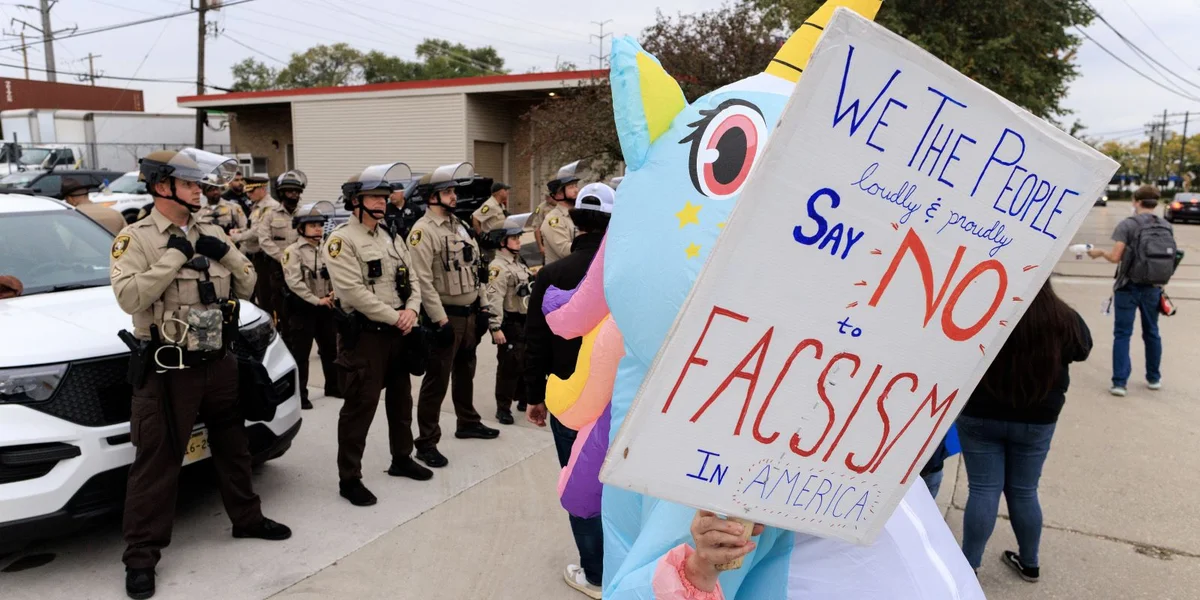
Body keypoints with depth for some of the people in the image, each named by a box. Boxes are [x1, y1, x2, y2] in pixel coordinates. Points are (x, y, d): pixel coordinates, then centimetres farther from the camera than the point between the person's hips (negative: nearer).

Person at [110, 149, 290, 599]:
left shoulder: (211, 234, 8)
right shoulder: (135, 238, -9)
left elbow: (247, 287, 8)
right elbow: (129, 298, -23)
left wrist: (226, 254, -8)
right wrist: (174, 257, -23)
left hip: (219, 362, 6)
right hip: (167, 370, -6)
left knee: (232, 447, 19)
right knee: (156, 462, 1)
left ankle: (247, 519, 37)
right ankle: (141, 556, 13)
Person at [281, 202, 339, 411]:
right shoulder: (292, 251, -10)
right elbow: (294, 282, -19)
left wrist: (333, 293, -6)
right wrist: (317, 300, -18)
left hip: (326, 307, 6)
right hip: (303, 309, -6)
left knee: (330, 348, 16)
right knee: (300, 353, 0)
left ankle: (333, 386, 30)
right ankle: (300, 394, 8)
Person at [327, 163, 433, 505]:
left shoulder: (392, 238, 13)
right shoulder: (342, 240, -12)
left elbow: (411, 279, 9)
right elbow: (354, 292, -21)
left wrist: (411, 310, -11)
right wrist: (394, 317, -19)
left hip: (399, 332, 8)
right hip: (364, 335, -8)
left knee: (401, 400, 18)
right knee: (360, 407, -3)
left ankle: (401, 459, 36)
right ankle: (349, 479, 7)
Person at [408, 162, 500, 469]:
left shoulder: (458, 224, 12)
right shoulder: (423, 230, -15)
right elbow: (423, 279, -22)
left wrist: (478, 308, 13)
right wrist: (440, 320, -23)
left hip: (469, 312, 8)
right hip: (446, 316, -8)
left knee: (465, 371, 22)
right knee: (437, 379, -3)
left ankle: (468, 422, 39)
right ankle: (427, 443, 6)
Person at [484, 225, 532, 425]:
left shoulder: (519, 262, 13)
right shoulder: (498, 267, -17)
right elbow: (494, 299, -24)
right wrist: (495, 327, -29)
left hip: (525, 322, 9)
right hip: (510, 324, -9)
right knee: (509, 366, -4)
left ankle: (524, 399, 32)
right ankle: (503, 408, 6)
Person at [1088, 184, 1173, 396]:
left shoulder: (1127, 225, -12)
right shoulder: (1167, 227, 4)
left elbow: (1115, 257, -17)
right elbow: (1169, 258, 9)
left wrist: (1100, 252, 2)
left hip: (1129, 287, -4)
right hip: (1153, 288, 4)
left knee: (1122, 334, 0)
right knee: (1151, 333, 18)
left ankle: (1120, 382, -3)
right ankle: (1154, 378, 30)